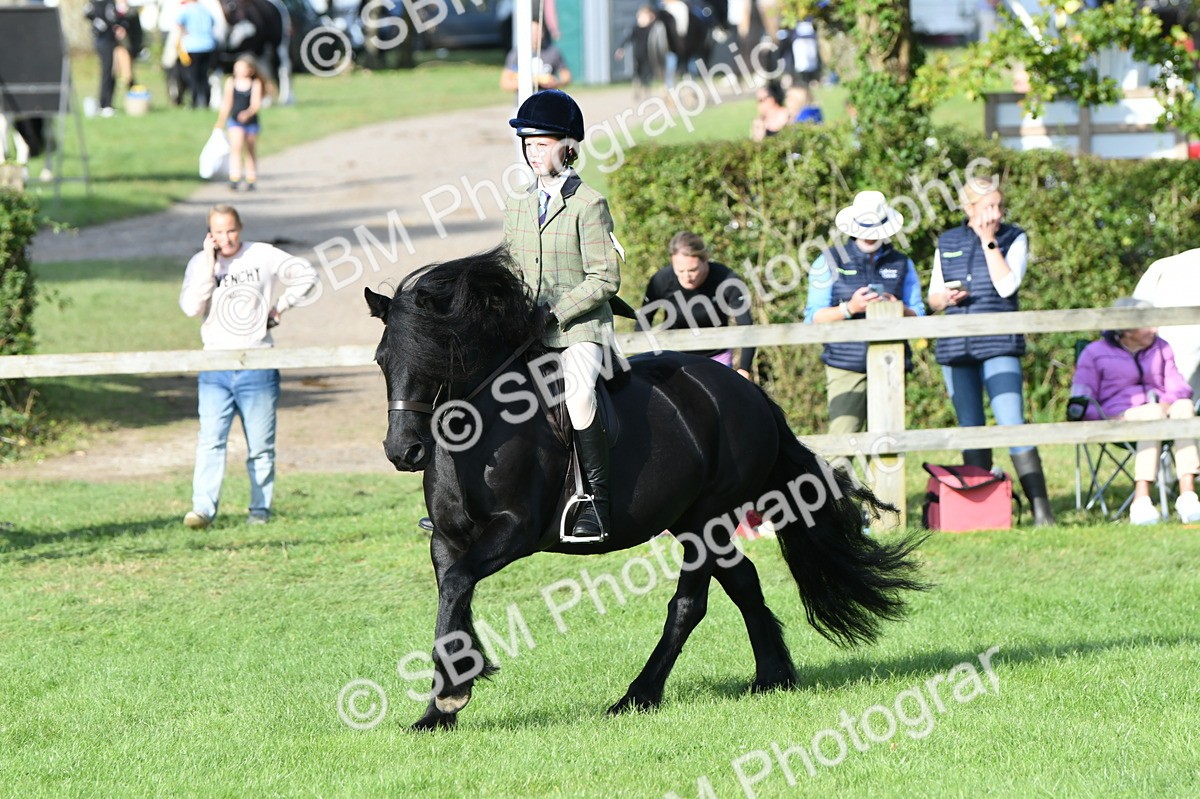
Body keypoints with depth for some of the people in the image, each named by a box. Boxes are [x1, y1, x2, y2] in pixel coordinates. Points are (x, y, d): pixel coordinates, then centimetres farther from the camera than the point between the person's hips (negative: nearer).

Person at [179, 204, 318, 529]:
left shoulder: (263, 256, 2)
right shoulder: (200, 263, 5)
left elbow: (306, 274, 10)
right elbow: (192, 307, -9)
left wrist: (280, 307, 4)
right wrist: (210, 265, -12)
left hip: (257, 365, 0)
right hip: (216, 367, 0)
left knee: (261, 444, 5)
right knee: (211, 439, -13)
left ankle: (260, 508, 13)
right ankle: (203, 508, -20)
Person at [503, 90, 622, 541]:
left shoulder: (589, 205, -6)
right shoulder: (516, 208, 15)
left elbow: (604, 279, -11)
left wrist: (555, 312, -17)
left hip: (582, 325, -7)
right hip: (529, 331, 7)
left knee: (578, 394, -30)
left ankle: (597, 501, -24)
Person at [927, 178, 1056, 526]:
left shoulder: (1014, 239, 3)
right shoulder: (947, 243, 12)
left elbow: (1007, 285, -12)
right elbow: (933, 296, 17)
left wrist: (989, 241, -10)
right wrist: (945, 297, -6)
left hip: (999, 345, -4)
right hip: (956, 349, 4)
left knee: (1013, 424, -15)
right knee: (970, 431, 6)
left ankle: (1041, 509, -18)